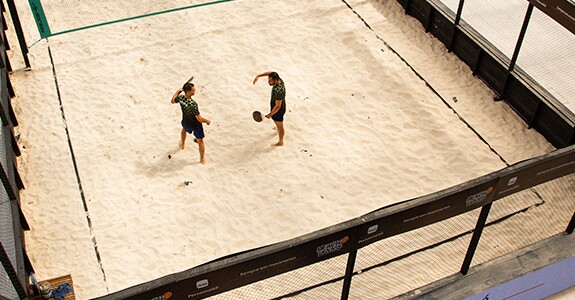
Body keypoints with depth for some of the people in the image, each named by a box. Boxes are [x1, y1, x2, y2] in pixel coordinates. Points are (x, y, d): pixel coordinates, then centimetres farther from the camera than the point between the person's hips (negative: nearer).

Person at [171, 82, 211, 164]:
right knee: (200, 141, 17)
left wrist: (177, 91, 18)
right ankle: (202, 159, 33)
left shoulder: (180, 97, -20)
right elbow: (199, 119, -33)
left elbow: (173, 101, 6)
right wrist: (207, 121, -14)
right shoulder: (193, 104, -39)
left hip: (185, 122, 6)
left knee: (184, 129, 42)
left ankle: (182, 144, 67)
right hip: (196, 125, -6)